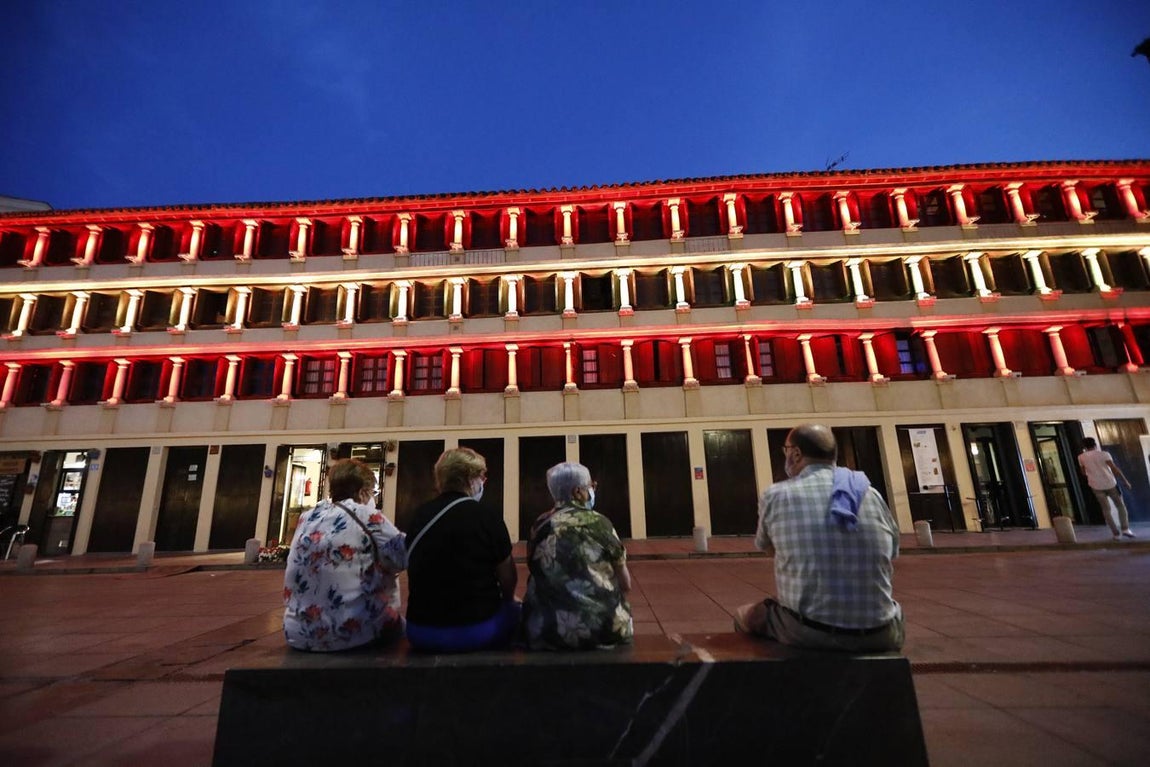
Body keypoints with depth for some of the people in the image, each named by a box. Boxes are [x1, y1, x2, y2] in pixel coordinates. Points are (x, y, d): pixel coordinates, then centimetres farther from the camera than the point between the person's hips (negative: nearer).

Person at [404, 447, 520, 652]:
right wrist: (507, 599, 19)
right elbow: (508, 577, -3)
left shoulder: (418, 516, 0)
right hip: (475, 630, -4)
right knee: (515, 611, 22)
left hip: (420, 632, 5)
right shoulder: (487, 516, -13)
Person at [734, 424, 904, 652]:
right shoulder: (872, 495, 2)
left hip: (806, 631, -3)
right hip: (878, 635, 4)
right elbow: (889, 560, 16)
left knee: (745, 615, 24)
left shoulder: (776, 495, -7)